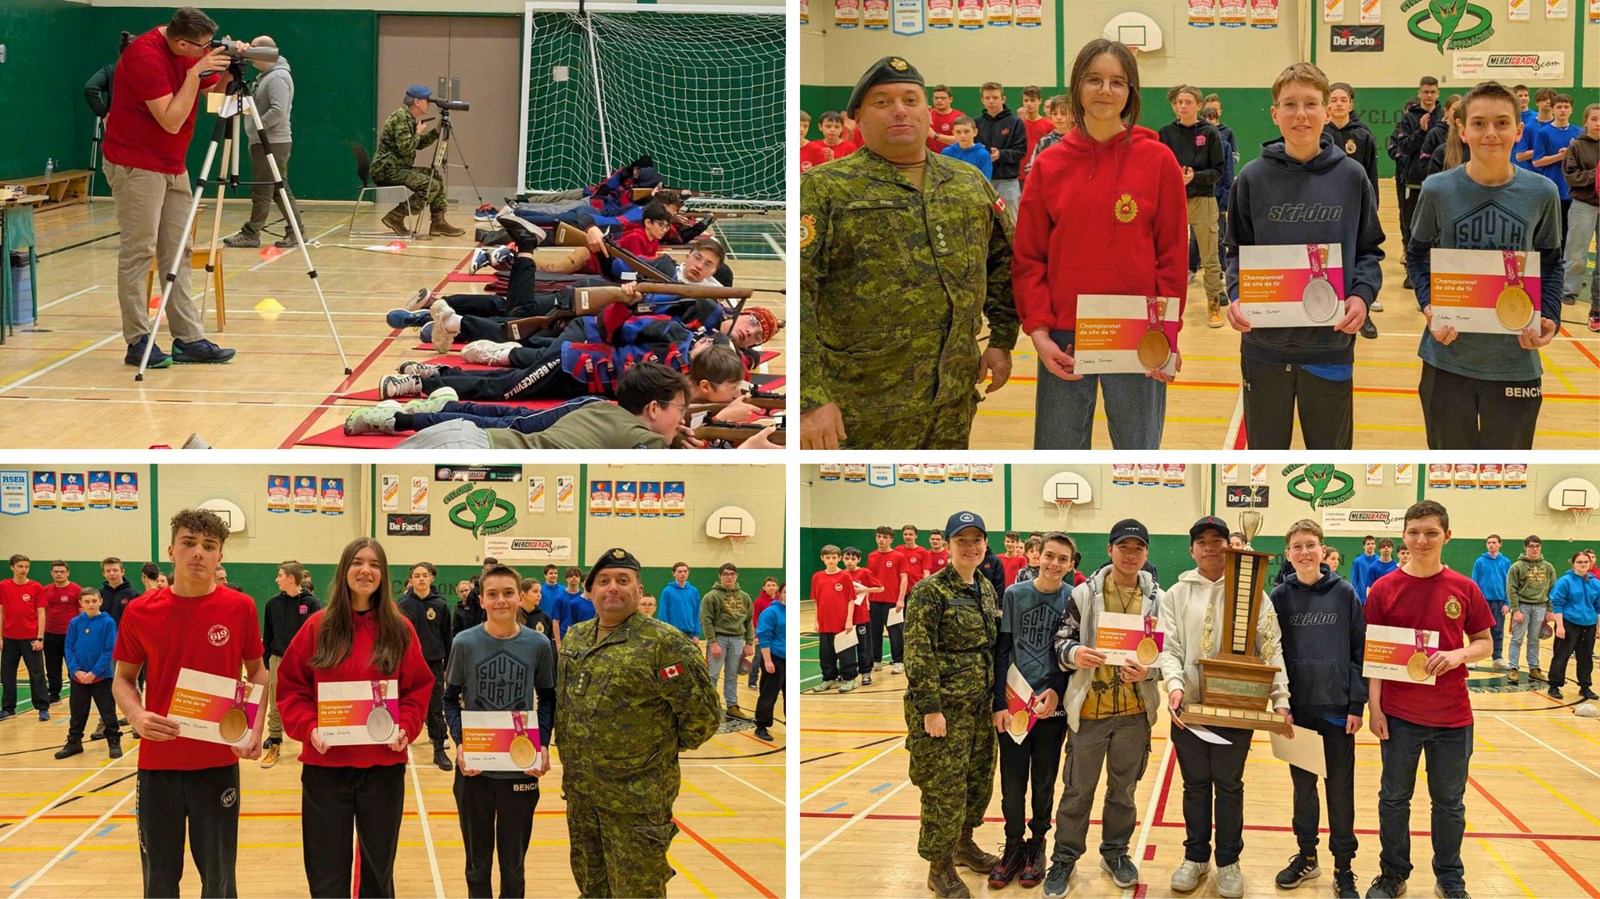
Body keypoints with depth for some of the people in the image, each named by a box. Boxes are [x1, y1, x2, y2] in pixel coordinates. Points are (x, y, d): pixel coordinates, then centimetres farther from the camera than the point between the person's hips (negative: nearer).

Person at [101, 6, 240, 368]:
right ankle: (138, 342, -2)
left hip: (172, 164, 8)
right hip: (135, 164, -8)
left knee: (178, 252, 5)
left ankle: (189, 339, 6)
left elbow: (215, 90, 14)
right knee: (138, 252, -6)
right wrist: (195, 72, -23)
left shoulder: (191, 52, 2)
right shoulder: (145, 54, -22)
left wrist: (229, 66, -4)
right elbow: (171, 120, -24)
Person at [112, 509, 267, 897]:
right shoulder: (140, 613, -3)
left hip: (219, 763, -1)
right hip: (158, 762, 1)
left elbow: (257, 671, 9)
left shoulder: (240, 608, -4)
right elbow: (123, 678, 8)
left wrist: (256, 729, -6)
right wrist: (136, 716, -13)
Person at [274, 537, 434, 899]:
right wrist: (309, 728, -13)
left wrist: (405, 728, -11)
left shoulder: (400, 630, 3)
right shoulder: (318, 627, 1)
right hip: (325, 765, -1)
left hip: (384, 766, 1)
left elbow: (420, 688, 6)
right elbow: (290, 687, 2)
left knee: (379, 870, 11)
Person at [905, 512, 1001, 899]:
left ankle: (964, 844, 36)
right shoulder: (930, 592, -13)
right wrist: (930, 709, -19)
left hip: (980, 706, 7)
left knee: (980, 780, 16)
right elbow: (918, 654, -16)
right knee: (945, 790, -2)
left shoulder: (986, 588, 10)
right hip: (945, 707, -7)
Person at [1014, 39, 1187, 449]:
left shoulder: (1157, 160, -1)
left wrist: (1167, 332, -8)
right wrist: (1038, 330, -7)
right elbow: (1029, 258, 4)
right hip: (1064, 342, 2)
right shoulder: (1049, 165, 3)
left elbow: (1172, 255, -1)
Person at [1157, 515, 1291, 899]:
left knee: (1229, 784, 6)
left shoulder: (1251, 591, 1)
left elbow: (1270, 648, -1)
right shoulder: (1177, 594, 5)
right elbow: (1168, 648, -1)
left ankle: (1229, 862, 17)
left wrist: (1280, 698, -10)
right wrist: (1174, 684, -19)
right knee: (1195, 785, 10)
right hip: (1189, 705, 1)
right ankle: (1196, 856, 23)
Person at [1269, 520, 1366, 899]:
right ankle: (1306, 855, 26)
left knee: (1341, 787, 4)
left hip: (1337, 706, -2)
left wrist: (1358, 704, -7)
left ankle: (1344, 866, 13)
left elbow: (1360, 651, -2)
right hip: (1298, 706, 2)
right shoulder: (1280, 596, 0)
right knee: (1302, 784, 12)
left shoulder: (1344, 594, -3)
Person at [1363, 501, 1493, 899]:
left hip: (1453, 716, 1)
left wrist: (1459, 655, -16)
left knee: (1450, 803, 11)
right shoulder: (1384, 589, -4)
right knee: (1394, 798, 10)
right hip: (1399, 715, -1)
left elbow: (1484, 643, 6)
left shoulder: (1464, 589, -2)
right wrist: (1373, 707, -7)